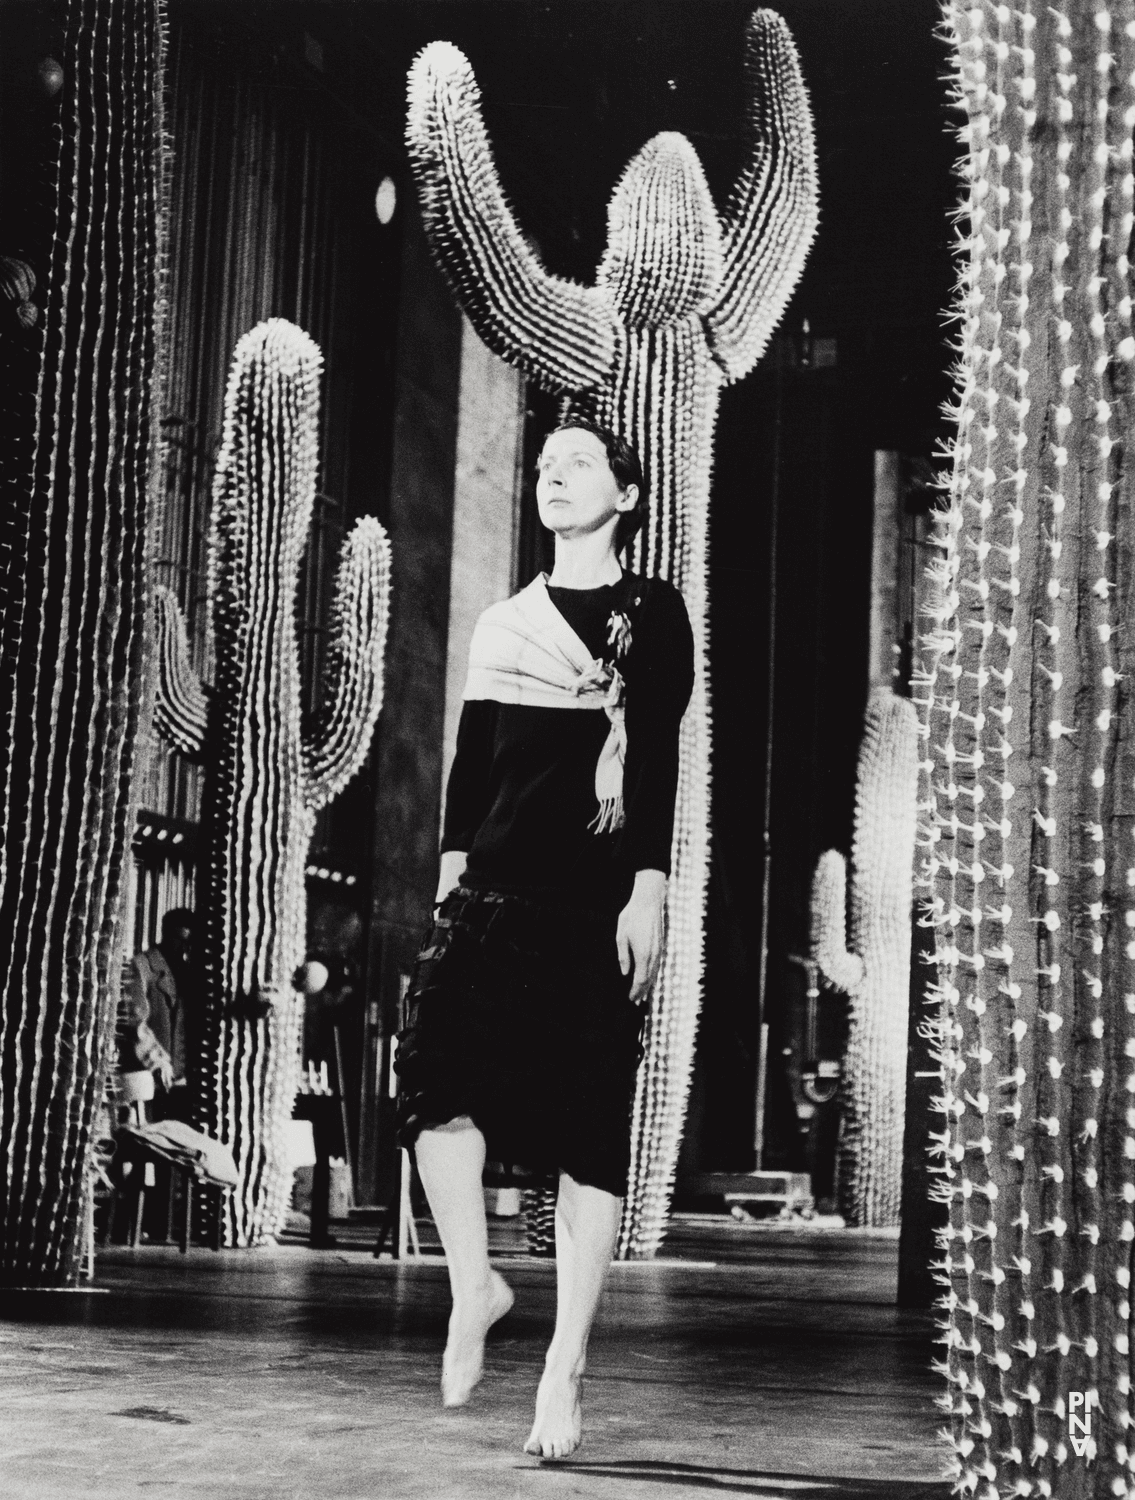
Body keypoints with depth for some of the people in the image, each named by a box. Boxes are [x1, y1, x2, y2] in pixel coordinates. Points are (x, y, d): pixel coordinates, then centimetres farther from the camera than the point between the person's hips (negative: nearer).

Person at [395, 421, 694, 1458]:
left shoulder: (650, 613, 6)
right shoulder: (503, 623, 20)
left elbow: (657, 757, -4)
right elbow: (471, 759, 17)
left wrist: (648, 891, -13)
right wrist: (453, 869, 8)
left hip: (601, 892, -4)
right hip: (501, 880, 4)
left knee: (591, 1118, -4)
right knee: (437, 1061, -19)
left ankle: (566, 1368, 0)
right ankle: (474, 1283, 1)